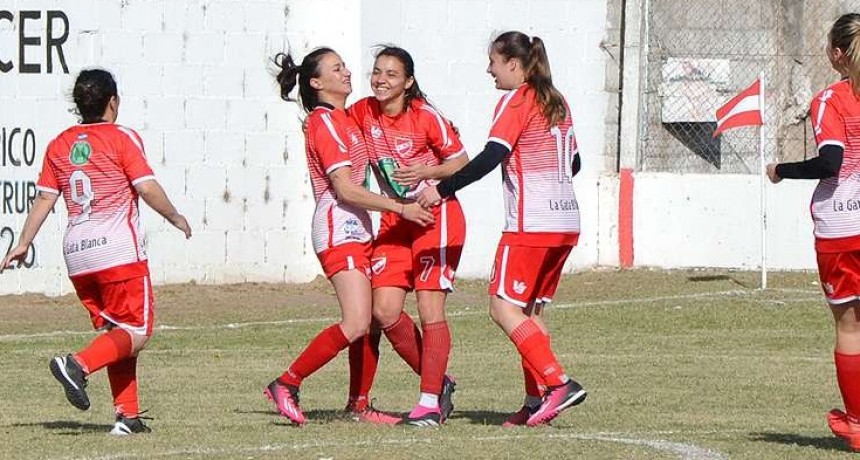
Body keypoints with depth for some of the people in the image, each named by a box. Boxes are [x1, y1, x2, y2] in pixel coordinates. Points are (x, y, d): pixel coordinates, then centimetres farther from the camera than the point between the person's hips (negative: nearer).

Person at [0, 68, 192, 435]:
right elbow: (147, 188, -9)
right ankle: (78, 365, -25)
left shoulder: (59, 145, 12)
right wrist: (176, 218, 6)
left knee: (114, 333, 14)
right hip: (118, 247, -6)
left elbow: (44, 198, 9)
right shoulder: (122, 139, -3)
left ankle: (127, 415, 7)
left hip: (76, 251, 6)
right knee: (136, 332, -2)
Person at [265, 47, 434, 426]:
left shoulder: (342, 120, 18)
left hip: (355, 229, 10)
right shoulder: (325, 123, -12)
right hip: (339, 230, -10)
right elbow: (345, 189, -18)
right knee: (355, 324, -18)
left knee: (373, 319, 7)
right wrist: (401, 208, -19)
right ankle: (286, 385, -11)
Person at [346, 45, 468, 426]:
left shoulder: (426, 117, -12)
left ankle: (430, 402, -4)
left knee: (430, 308, -10)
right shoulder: (362, 113, 1)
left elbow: (461, 163, -6)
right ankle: (437, 381, 13)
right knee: (385, 311, -5)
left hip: (436, 216, -5)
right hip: (393, 222, 5)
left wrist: (427, 171, -21)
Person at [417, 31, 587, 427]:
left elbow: (490, 157, -18)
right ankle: (538, 401, 5)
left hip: (530, 224, -8)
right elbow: (574, 163, 22)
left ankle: (558, 383, -18)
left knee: (504, 307, -6)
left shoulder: (515, 101, -7)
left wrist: (442, 189, -17)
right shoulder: (557, 103, 16)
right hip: (566, 223, 8)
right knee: (529, 310, 13)